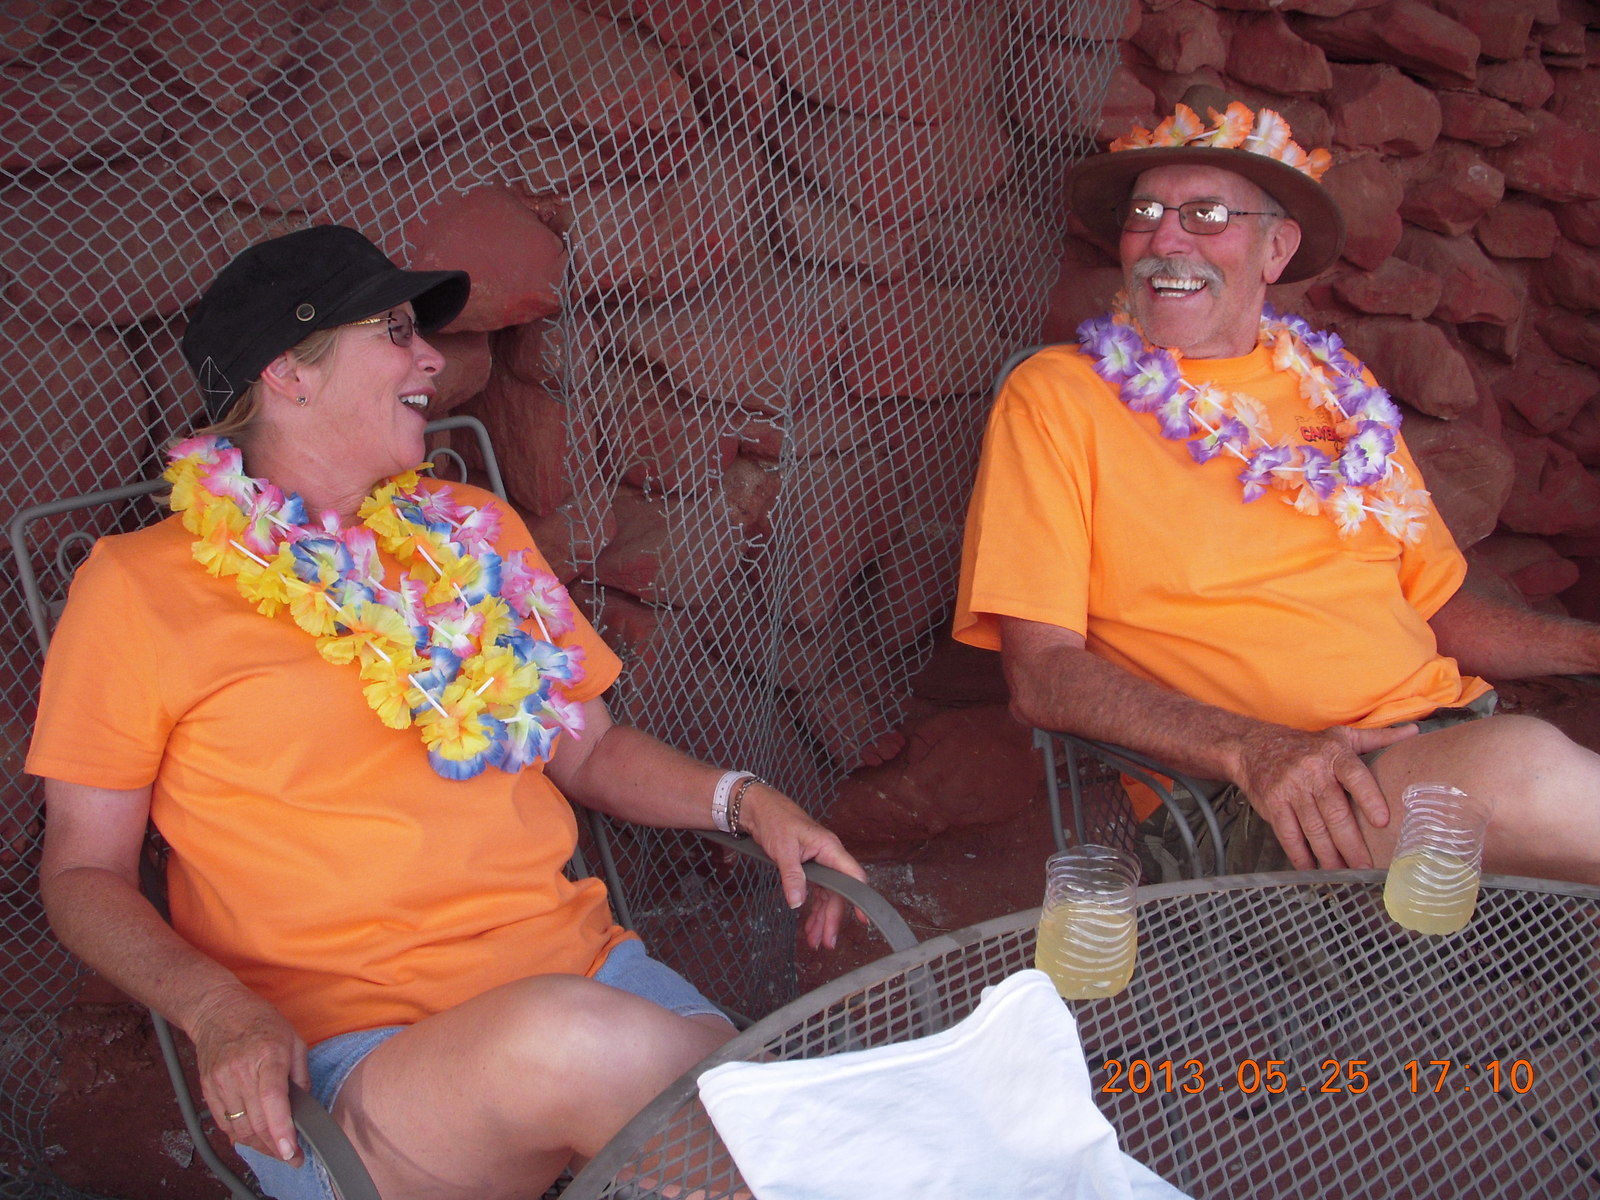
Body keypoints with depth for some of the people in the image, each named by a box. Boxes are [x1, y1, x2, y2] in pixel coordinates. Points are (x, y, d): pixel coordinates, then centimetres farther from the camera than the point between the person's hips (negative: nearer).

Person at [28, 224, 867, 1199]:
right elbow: (83, 870, 4)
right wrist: (217, 1010, -15)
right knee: (567, 1044, -35)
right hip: (347, 1047, -3)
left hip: (585, 970, 4)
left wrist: (742, 800, 3)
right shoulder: (135, 587, 2)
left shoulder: (470, 533, 16)